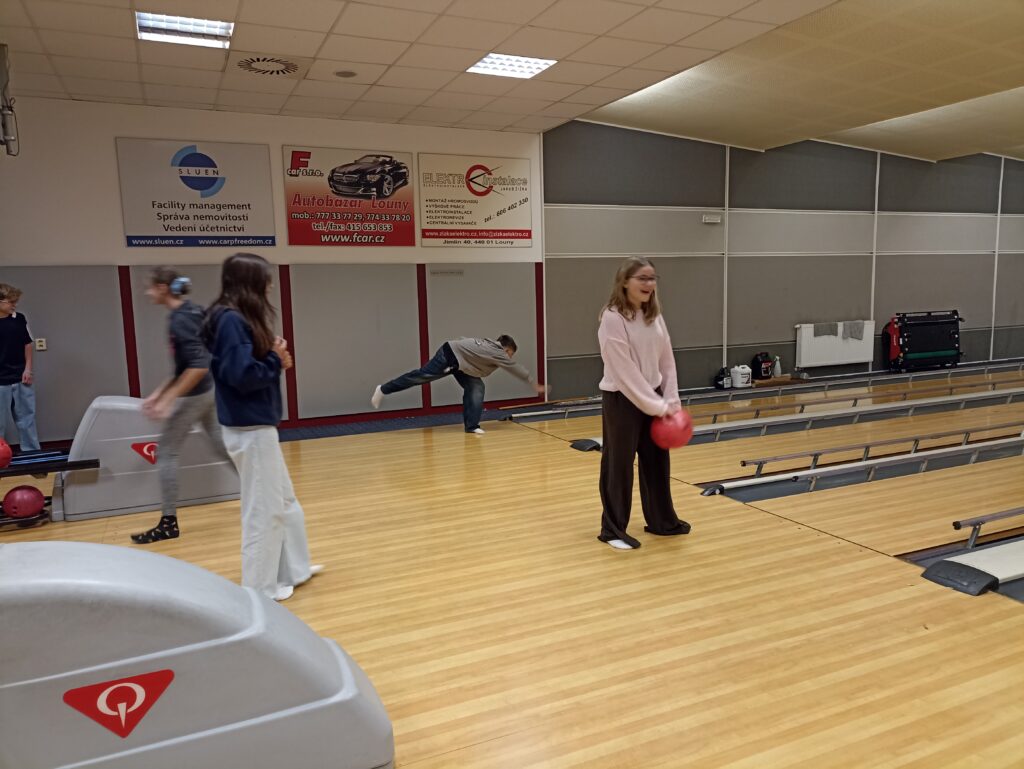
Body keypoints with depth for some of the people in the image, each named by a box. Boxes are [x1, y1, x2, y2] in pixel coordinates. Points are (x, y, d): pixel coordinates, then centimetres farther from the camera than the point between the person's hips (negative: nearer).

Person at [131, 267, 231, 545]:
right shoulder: (189, 313, 10)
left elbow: (198, 367, -27)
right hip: (207, 391, 9)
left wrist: (168, 400, -25)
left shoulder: (180, 319, -19)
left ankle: (168, 522, 9)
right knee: (222, 445, 16)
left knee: (166, 453, 1)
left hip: (193, 395, -9)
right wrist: (158, 394, 17)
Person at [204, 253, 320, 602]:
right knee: (264, 509, 2)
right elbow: (242, 376, -24)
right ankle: (260, 587, 16)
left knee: (285, 502, 20)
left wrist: (276, 359, -3)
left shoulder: (240, 319, 11)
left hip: (258, 426, 10)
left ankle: (293, 569, 33)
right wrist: (276, 360, -10)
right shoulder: (231, 321, -17)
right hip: (250, 429, -10)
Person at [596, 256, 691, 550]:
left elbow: (666, 360, 7)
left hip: (653, 397, 7)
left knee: (657, 460, 16)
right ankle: (613, 529, 18)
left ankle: (662, 521, 33)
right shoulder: (612, 319, -17)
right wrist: (658, 407, -17)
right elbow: (625, 371, -20)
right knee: (619, 466, 3)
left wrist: (671, 401, -3)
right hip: (621, 399, -7)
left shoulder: (654, 315, 5)